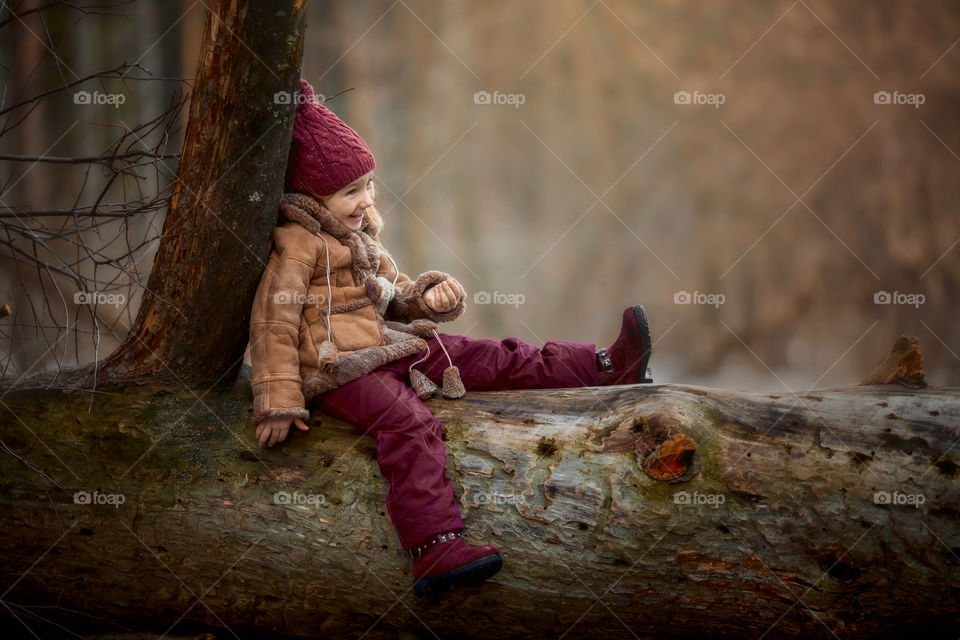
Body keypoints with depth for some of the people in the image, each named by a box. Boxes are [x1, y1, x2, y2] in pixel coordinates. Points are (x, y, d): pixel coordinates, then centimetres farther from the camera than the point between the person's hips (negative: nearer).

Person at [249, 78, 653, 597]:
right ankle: (435, 550, -48)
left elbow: (396, 294, 27)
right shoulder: (298, 247, -11)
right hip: (339, 372, -9)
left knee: (491, 358, 3)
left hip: (393, 349, 9)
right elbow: (274, 322, -14)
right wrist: (278, 401, -18)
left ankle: (607, 367, 4)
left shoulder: (362, 239, 18)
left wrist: (431, 296, 3)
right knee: (410, 424, -33)